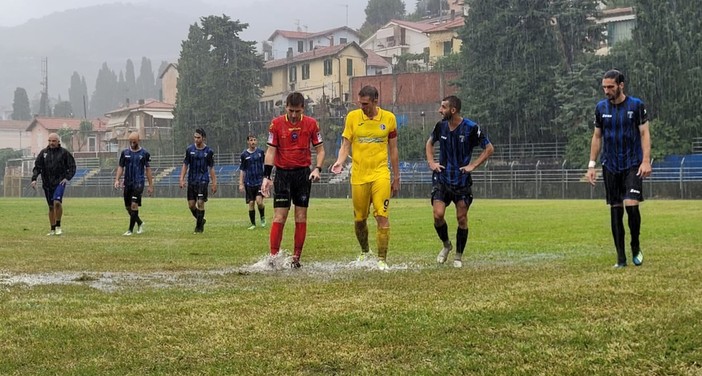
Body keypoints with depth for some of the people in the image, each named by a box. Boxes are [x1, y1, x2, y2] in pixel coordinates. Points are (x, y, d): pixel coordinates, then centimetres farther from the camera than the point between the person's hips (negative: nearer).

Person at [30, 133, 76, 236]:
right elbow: (37, 167, 5)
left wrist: (67, 178, -9)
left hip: (59, 182, -4)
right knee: (51, 207, 8)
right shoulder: (43, 152, 7)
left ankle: (58, 226, -9)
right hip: (47, 184, 4)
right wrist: (34, 179, -8)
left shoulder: (64, 153, 0)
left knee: (57, 202, -23)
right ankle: (53, 229, 17)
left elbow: (72, 167, 4)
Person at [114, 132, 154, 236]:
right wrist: (117, 180, -3)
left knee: (134, 205, -15)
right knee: (128, 207, 7)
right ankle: (140, 223, 30)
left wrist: (150, 185, 2)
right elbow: (120, 167, 11)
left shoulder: (145, 153, 0)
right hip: (127, 183, 4)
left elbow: (148, 169, 4)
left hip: (138, 183, -4)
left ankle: (131, 229, -10)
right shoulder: (125, 152, 8)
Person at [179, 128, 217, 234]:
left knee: (200, 203, -10)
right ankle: (200, 220, 26)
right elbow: (185, 165, 8)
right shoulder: (190, 149, 3)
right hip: (191, 180, 3)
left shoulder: (209, 151, 0)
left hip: (203, 180, -3)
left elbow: (211, 168, 5)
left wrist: (214, 183, 3)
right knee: (191, 204, 1)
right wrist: (182, 179, -1)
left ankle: (199, 227, 1)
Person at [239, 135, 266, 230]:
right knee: (251, 203, 0)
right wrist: (241, 184, 2)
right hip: (249, 182, 1)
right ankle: (253, 224, 12)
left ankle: (263, 217, 11)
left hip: (260, 181, -1)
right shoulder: (244, 154, 2)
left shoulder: (261, 152, 2)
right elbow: (242, 170, 7)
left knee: (259, 201, -15)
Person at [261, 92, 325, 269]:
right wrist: (266, 177, -10)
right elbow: (271, 150, -3)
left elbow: (320, 149, 5)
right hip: (282, 173, -1)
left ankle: (296, 258, 9)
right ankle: (273, 257, -7)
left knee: (301, 217, 3)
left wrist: (317, 168, -12)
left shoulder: (311, 124, -1)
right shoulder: (276, 124, -4)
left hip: (303, 174, 1)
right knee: (279, 216, -7)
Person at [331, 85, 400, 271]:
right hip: (359, 176, 1)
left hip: (381, 174, -1)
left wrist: (396, 178, 11)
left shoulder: (389, 118, 2)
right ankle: (364, 252, 33)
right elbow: (346, 145, 3)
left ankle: (382, 259, -7)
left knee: (382, 216, -13)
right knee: (359, 219, 8)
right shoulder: (352, 117, 2)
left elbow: (393, 150, 9)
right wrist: (340, 161, -17)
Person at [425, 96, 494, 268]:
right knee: (438, 215, -10)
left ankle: (458, 256, 17)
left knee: (462, 218, 1)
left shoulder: (471, 128, -13)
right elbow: (430, 142, 20)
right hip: (441, 178, 2)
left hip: (462, 180, -2)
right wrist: (431, 162, 5)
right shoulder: (441, 126, -1)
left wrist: (473, 165, -11)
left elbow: (489, 148, -4)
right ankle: (446, 245, 17)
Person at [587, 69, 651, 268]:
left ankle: (635, 247, 8)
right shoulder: (601, 107, 5)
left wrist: (646, 160, -12)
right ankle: (621, 257, 7)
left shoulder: (636, 105, -3)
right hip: (610, 166, 3)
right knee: (615, 209, 2)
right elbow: (597, 137, 11)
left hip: (632, 165, -3)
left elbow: (644, 133, -3)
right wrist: (591, 164, 6)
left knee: (631, 205, -15)